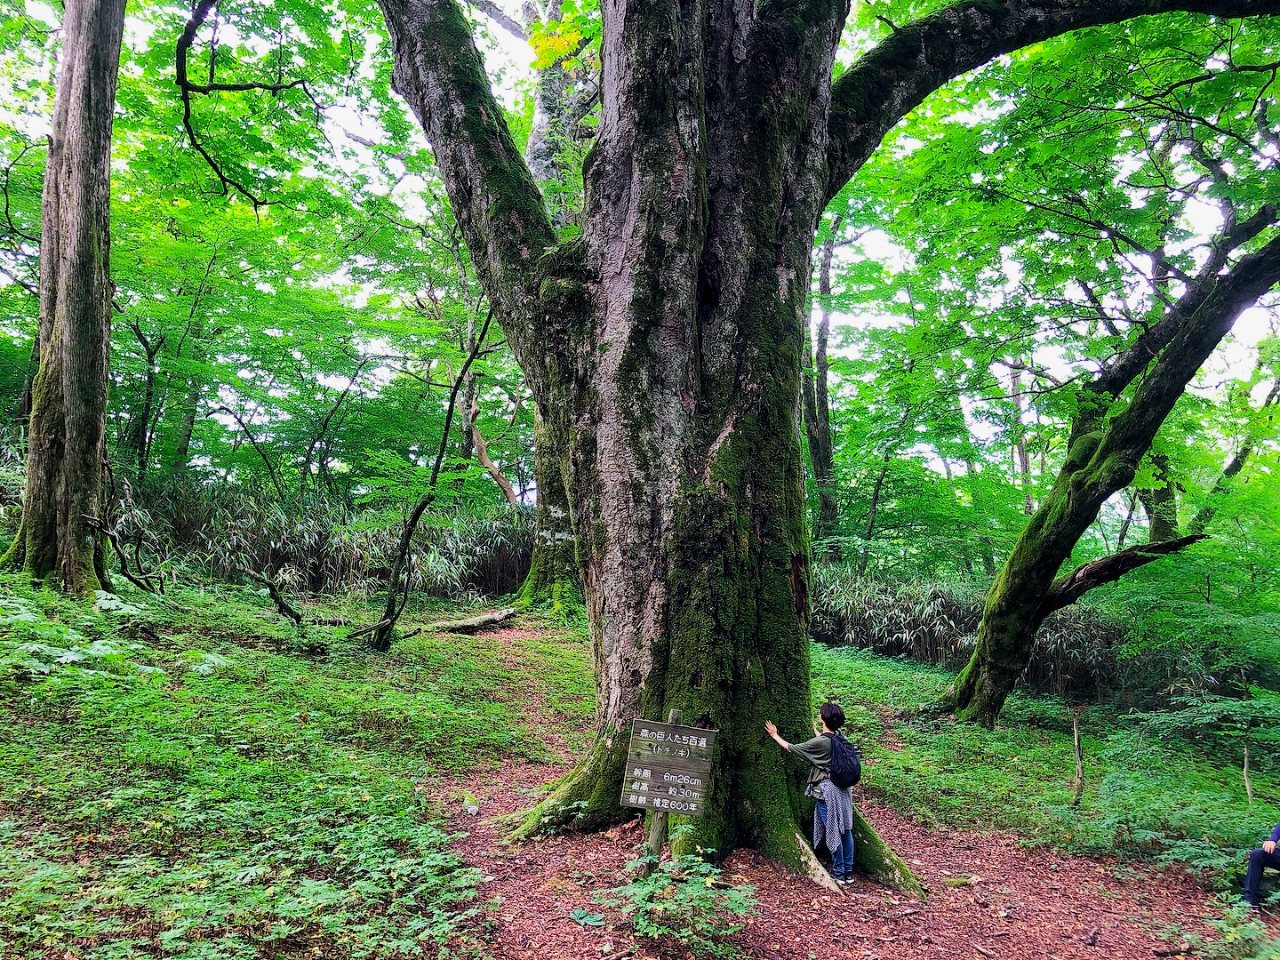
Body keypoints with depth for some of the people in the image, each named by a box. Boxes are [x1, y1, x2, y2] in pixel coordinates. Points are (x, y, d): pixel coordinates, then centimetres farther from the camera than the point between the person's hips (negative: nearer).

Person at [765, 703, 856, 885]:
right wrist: (816, 731, 45)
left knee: (833, 832, 3)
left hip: (827, 791, -7)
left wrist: (775, 736, 8)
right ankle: (849, 872, 21)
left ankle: (839, 873, 12)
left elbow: (791, 748, -7)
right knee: (845, 830, 12)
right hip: (842, 788, 7)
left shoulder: (819, 742, -18)